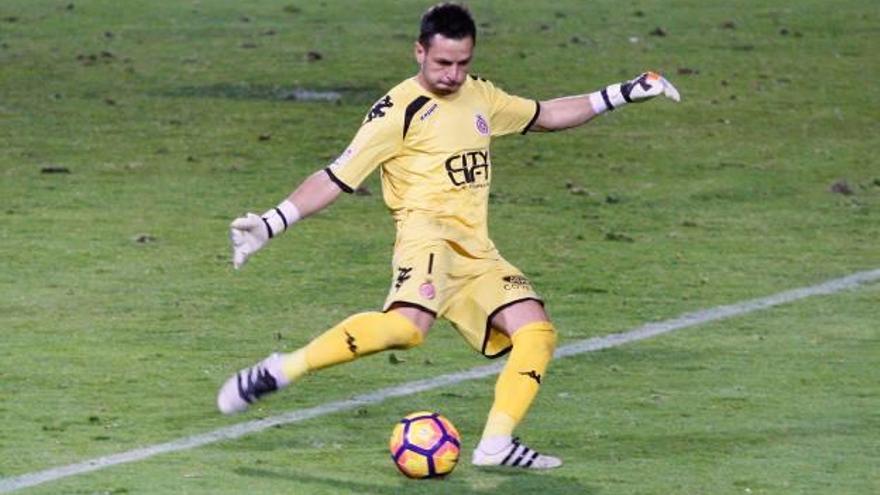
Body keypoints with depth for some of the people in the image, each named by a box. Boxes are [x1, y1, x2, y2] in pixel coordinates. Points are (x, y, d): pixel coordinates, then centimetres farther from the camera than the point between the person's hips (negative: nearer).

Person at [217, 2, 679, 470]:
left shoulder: (479, 96, 18)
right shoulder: (399, 111, -4)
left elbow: (545, 115, 34)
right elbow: (335, 177, -5)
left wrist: (619, 95, 30)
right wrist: (271, 223, -15)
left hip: (476, 252, 8)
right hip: (428, 233, -8)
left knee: (536, 332, -11)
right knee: (408, 323, -35)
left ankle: (497, 443, -13)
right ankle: (281, 371, -28)